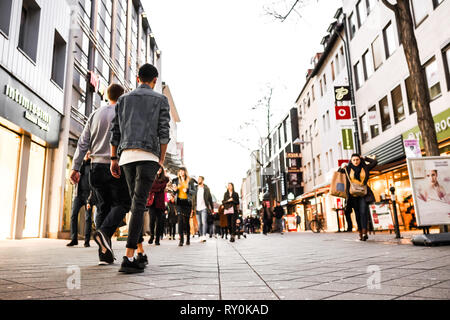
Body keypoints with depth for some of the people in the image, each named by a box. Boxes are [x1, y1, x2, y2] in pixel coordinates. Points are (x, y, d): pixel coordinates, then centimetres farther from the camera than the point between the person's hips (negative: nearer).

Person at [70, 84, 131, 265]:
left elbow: (83, 143, 10)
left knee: (103, 207, 8)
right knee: (122, 203, 6)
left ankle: (105, 254, 6)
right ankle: (104, 231, -20)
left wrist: (75, 167, 11)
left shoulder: (95, 115, 13)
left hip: (97, 166, 5)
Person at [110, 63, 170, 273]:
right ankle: (128, 258, -18)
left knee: (137, 203, 13)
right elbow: (164, 132, -2)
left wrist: (113, 160, 12)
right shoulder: (161, 100, 10)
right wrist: (162, 159, 3)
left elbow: (115, 131, 13)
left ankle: (141, 253, 15)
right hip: (148, 155, -4)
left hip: (126, 156, 4)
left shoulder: (123, 99, 20)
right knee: (139, 204, -10)